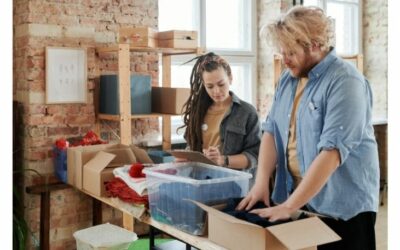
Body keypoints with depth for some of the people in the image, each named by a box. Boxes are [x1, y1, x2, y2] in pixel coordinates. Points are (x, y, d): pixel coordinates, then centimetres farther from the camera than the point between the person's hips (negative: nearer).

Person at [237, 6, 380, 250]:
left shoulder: (345, 81, -16)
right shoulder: (288, 78, 6)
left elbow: (332, 151, -24)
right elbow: (271, 130, 5)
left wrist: (289, 206, -25)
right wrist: (262, 182, -9)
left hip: (342, 206, -6)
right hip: (294, 197, 6)